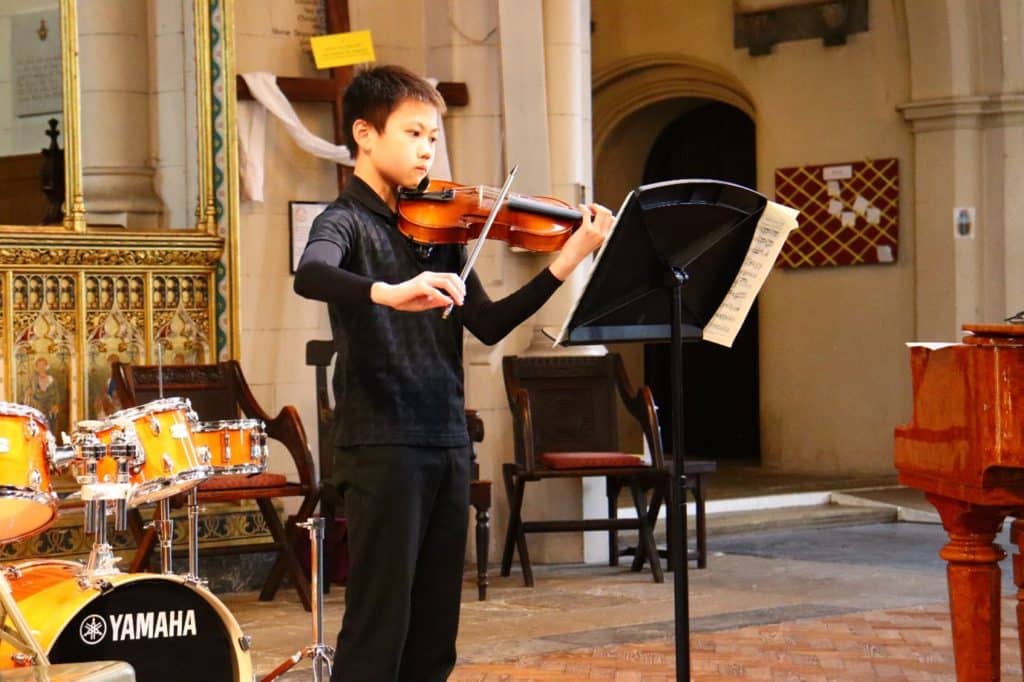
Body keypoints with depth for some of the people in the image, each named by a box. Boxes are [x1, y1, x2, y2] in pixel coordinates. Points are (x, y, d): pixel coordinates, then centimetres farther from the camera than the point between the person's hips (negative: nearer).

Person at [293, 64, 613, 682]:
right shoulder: (347, 221, -4)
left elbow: (489, 324, 9)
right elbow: (310, 275, -27)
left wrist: (568, 260, -1)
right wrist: (388, 294, -45)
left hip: (447, 444, 7)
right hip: (381, 446, -7)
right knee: (378, 629, -7)